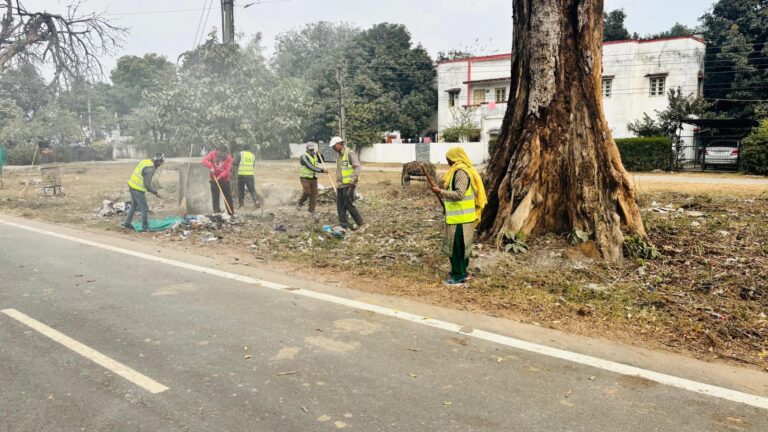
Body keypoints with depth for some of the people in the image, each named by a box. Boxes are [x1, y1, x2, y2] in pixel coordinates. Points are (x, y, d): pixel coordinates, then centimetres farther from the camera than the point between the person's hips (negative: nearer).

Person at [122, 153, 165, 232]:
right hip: (138, 189, -9)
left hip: (132, 185, 9)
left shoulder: (145, 161, 4)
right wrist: (155, 192, -13)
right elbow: (147, 184, -24)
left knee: (134, 205, 24)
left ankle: (127, 223, 33)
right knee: (144, 208, 3)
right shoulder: (150, 169, -24)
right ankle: (145, 227, 12)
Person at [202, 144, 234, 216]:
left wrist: (220, 176, -29)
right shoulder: (212, 154, -4)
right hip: (214, 180, 0)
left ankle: (231, 214, 14)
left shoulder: (228, 157, -7)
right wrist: (210, 166, -31)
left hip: (225, 180, 0)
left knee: (228, 197, 5)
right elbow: (204, 160, -15)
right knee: (215, 197, 0)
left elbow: (227, 169, -15)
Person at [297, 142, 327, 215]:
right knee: (307, 192, -18)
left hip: (313, 178, 6)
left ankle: (312, 210, 11)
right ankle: (299, 203, 10)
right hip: (305, 178, -6)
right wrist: (322, 170, -27)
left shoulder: (314, 155, 8)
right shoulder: (304, 157, -14)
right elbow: (311, 167, -23)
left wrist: (319, 154, -1)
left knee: (314, 194, 3)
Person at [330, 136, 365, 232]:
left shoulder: (350, 153, -11)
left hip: (348, 184, -9)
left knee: (349, 205, -10)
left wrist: (353, 179, -27)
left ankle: (362, 224, -1)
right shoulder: (339, 155, 16)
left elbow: (358, 167, -19)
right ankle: (344, 225, 14)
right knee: (340, 205, 7)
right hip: (340, 184, 9)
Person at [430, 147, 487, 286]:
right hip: (462, 216, 10)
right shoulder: (465, 170, 15)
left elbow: (459, 194, -24)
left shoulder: (460, 172, -17)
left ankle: (458, 276, 3)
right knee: (461, 246, 17)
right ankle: (461, 272, 26)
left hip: (460, 217, -10)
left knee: (456, 246, -4)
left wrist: (440, 191, -23)